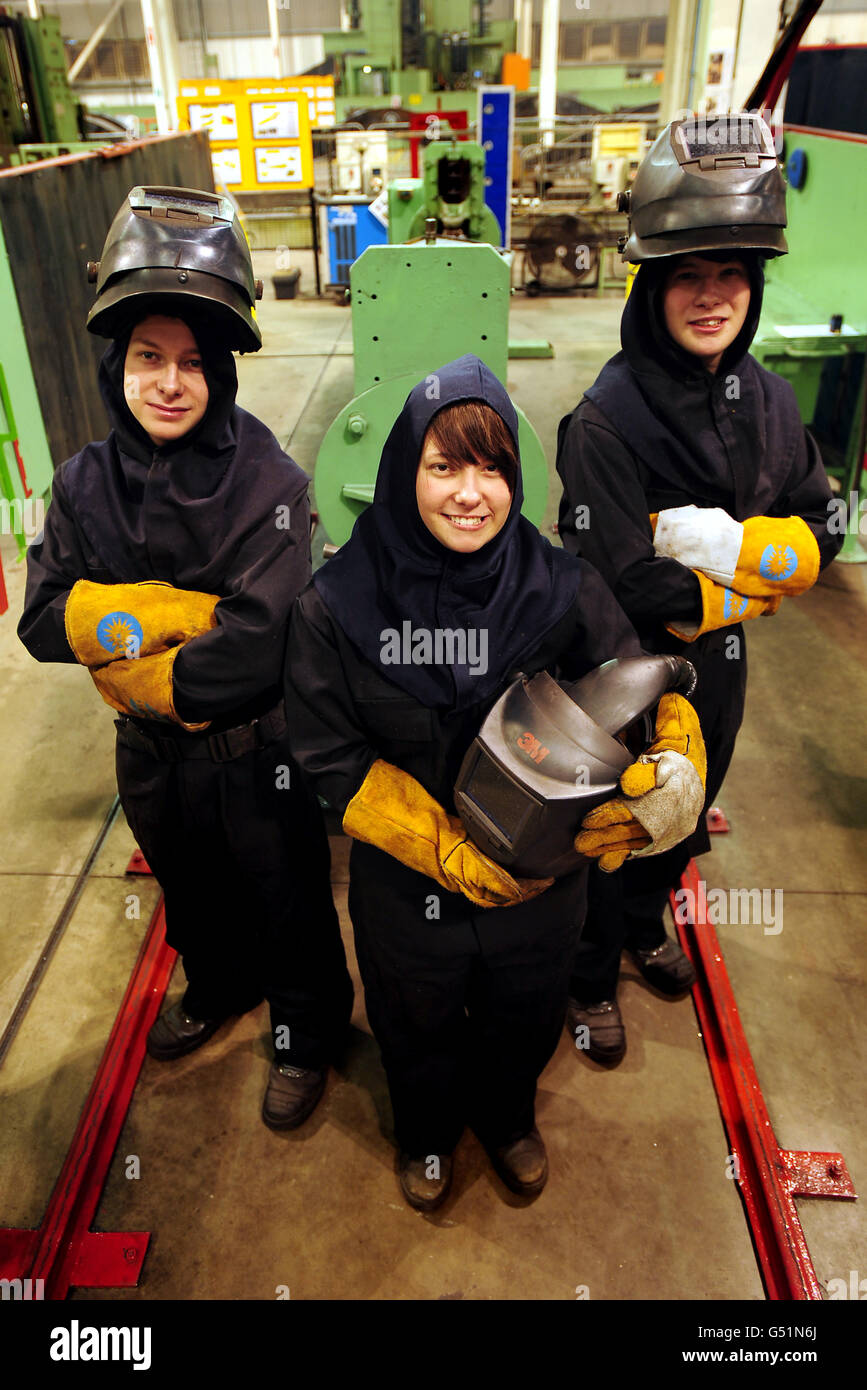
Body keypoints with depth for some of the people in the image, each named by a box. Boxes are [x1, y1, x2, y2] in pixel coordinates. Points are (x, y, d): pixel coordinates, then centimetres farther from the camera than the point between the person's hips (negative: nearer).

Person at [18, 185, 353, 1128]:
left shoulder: (267, 484, -23)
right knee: (190, 889, 29)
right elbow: (44, 618, -13)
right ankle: (219, 985, 59)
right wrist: (174, 611, -26)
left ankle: (306, 1030, 46)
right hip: (148, 751, 5)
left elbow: (256, 647, -30)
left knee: (288, 901, 18)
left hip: (256, 754, -5)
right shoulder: (85, 483, -7)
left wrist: (126, 666, -19)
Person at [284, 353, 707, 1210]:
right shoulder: (338, 606, -19)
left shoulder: (563, 592, -17)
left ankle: (507, 1118, 64)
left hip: (540, 881, 1)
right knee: (417, 1028, 27)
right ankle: (426, 1132, 62)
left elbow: (647, 698, -14)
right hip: (406, 884, -1)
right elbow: (332, 757, -16)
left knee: (523, 1021, 28)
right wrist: (449, 852, -25)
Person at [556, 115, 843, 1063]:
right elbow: (632, 590, -27)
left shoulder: (767, 399, -4)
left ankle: (644, 925, 56)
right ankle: (589, 974, 41)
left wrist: (727, 542, -22)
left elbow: (819, 538, -3)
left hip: (715, 667, 6)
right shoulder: (606, 422, -24)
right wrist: (761, 584, -16)